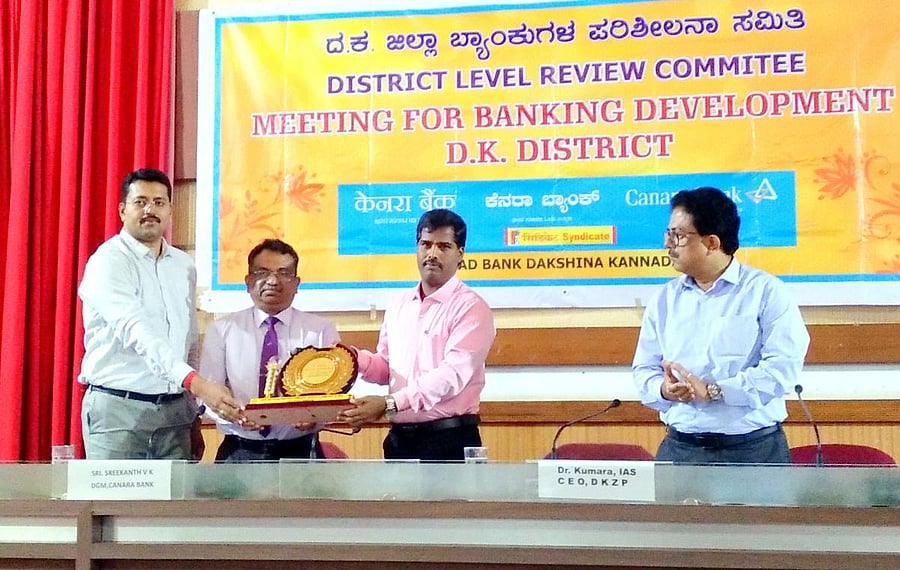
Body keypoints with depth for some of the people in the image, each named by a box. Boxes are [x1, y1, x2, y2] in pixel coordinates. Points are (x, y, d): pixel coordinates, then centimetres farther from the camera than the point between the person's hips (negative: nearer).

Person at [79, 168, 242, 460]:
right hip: (118, 410, -5)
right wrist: (198, 384, -35)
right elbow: (138, 333, -23)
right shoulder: (108, 262, -8)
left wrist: (195, 418, 14)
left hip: (174, 411, 5)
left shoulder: (184, 265, 13)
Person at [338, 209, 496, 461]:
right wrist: (357, 359, -2)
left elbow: (452, 374, -19)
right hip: (399, 439, 6)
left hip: (449, 442, -6)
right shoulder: (399, 305, 15)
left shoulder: (470, 308, -8)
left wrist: (389, 403, -26)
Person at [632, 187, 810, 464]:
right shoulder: (665, 299, 12)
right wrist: (663, 389, -12)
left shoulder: (766, 292, -3)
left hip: (754, 450, -4)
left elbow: (784, 366, -13)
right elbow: (645, 367, 12)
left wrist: (713, 391, -20)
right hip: (680, 449, 4)